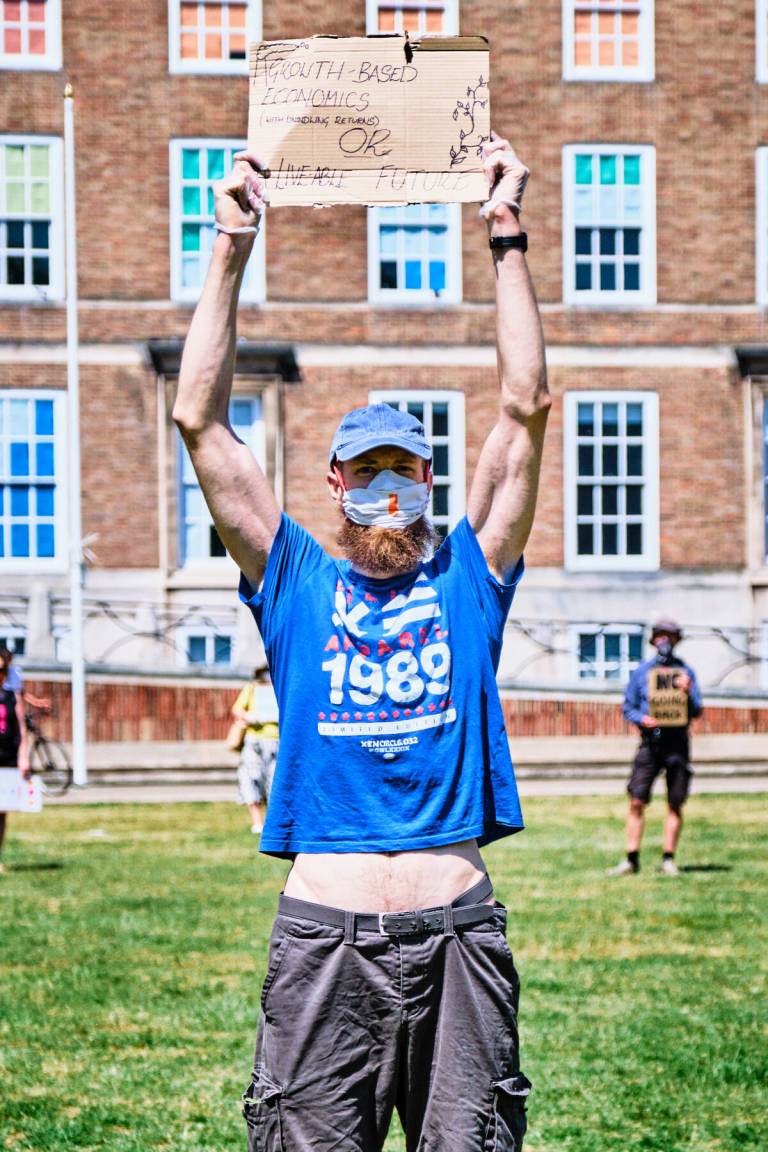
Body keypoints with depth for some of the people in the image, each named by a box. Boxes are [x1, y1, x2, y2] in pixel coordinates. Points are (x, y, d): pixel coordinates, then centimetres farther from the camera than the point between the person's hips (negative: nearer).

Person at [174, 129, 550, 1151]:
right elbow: (200, 419, 4)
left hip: (456, 931, 1)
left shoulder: (469, 575, 10)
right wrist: (232, 251, 0)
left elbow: (526, 409, 4)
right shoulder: (295, 580, 9)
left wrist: (507, 239, 1)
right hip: (323, 937, 0)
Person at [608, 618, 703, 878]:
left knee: (675, 804, 1)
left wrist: (688, 692, -11)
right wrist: (641, 718, -9)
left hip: (677, 742, 1)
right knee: (636, 802, -7)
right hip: (650, 742, 0)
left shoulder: (686, 672, 10)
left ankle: (668, 860, 9)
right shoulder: (641, 671, 9)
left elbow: (696, 712, 8)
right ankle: (631, 859, -2)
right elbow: (628, 707, 11)